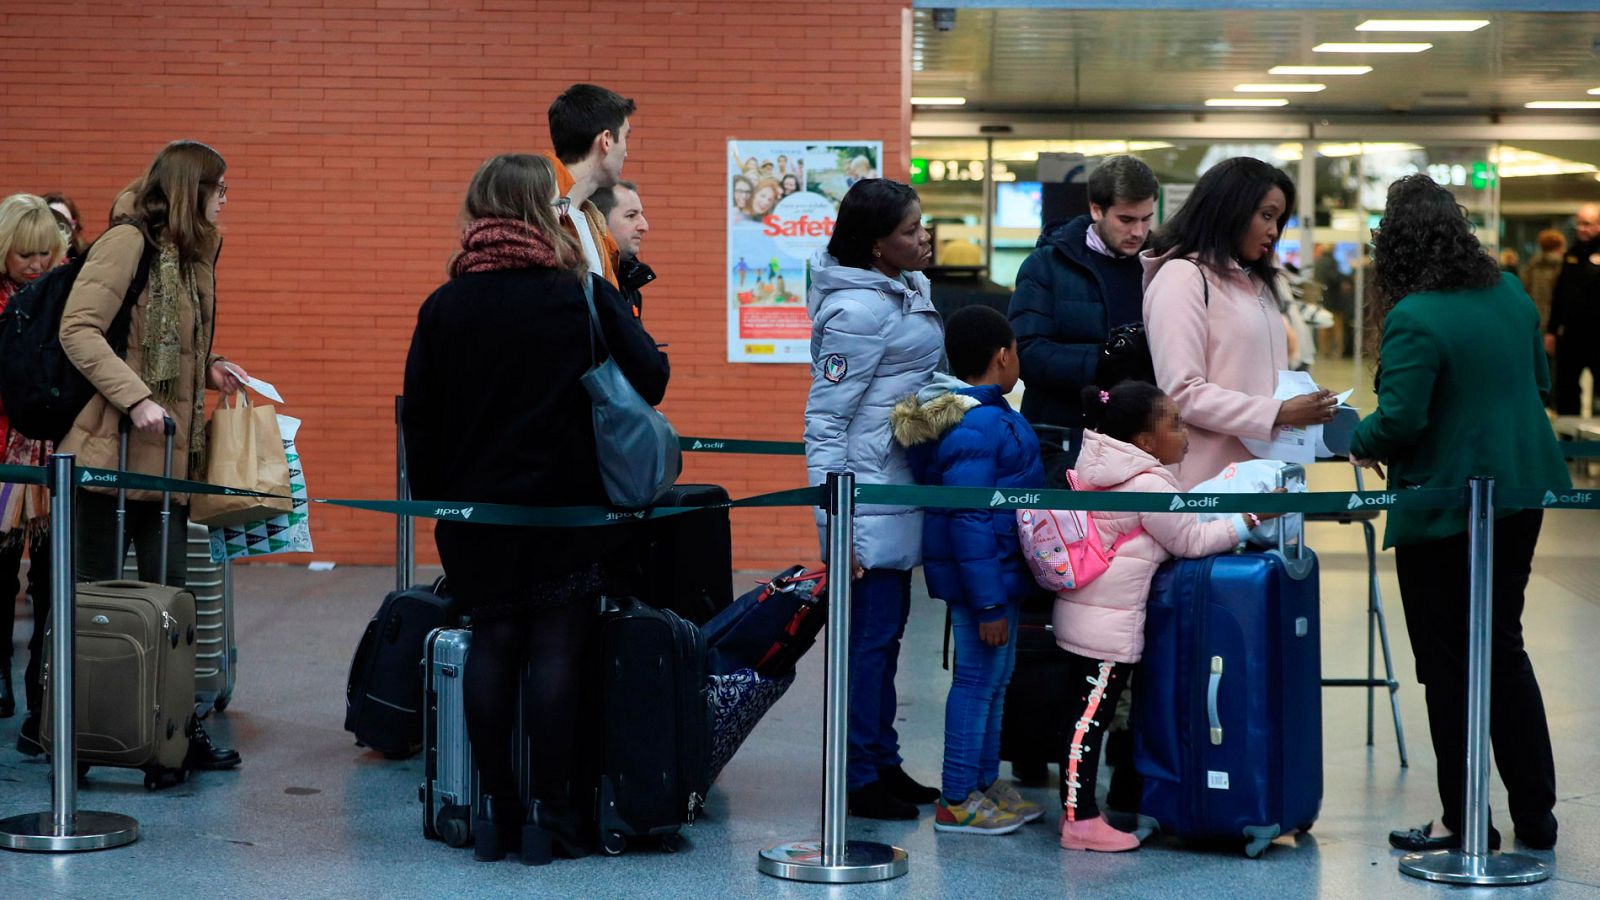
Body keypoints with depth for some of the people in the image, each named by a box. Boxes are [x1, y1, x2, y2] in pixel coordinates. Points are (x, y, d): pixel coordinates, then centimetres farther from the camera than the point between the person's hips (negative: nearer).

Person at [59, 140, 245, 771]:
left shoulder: (190, 256, 17)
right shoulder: (127, 242, -10)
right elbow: (78, 329, -17)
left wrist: (208, 369, 6)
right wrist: (135, 397, -24)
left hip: (167, 455, 8)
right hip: (112, 451, -8)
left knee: (169, 591, 7)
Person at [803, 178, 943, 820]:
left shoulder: (905, 290, 10)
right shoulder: (858, 310, -19)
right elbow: (824, 416, -19)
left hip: (902, 490, 10)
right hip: (871, 496, -10)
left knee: (887, 628, 16)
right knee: (870, 633, -4)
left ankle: (883, 763, 25)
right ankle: (858, 779, 3)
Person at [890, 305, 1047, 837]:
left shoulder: (989, 415, 11)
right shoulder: (974, 430, -23)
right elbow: (968, 521, -26)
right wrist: (988, 603, -25)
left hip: (999, 571, 11)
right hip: (983, 574, -11)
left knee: (995, 677, 19)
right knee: (978, 679, -3)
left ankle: (986, 783, 31)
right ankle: (956, 802, 5)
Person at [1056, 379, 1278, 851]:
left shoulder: (1100, 468, 11)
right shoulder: (1149, 485, -16)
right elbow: (1191, 540, -8)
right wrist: (1250, 518, -4)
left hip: (1078, 613, 9)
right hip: (1110, 623, -9)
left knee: (1082, 712, 13)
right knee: (1092, 715, -5)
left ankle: (1075, 808, 19)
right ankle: (1082, 820, -2)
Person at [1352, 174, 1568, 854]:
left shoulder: (1414, 320, -21)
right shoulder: (1510, 293, 4)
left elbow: (1399, 419, -24)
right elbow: (1539, 379, 15)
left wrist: (1362, 443, -4)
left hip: (1446, 504, -8)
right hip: (1522, 489, 8)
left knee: (1449, 664, 4)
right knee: (1504, 650, 17)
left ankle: (1465, 822, 11)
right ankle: (1535, 817, 22)